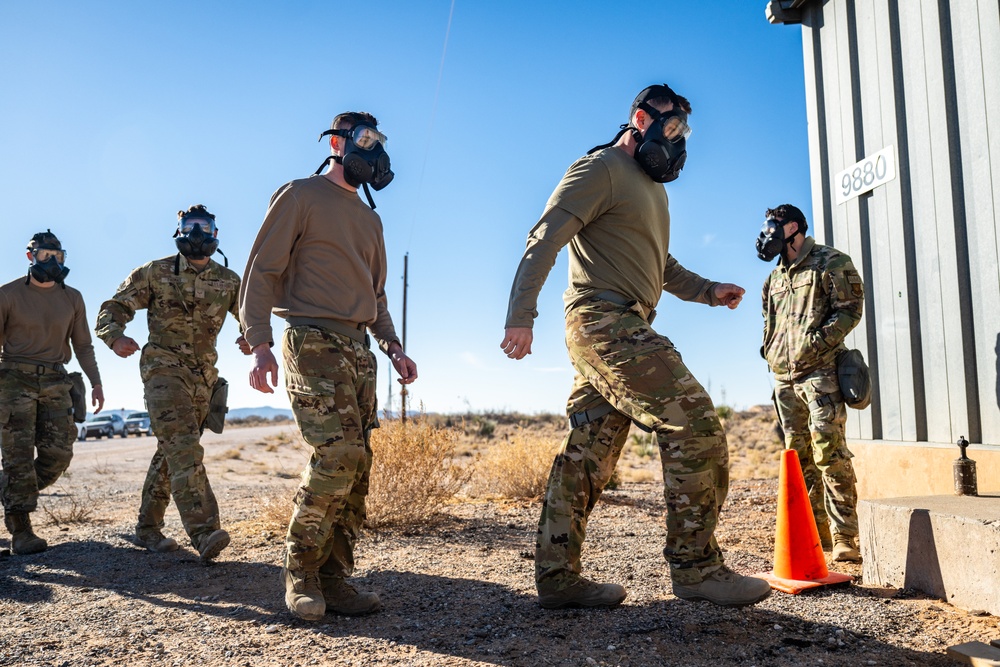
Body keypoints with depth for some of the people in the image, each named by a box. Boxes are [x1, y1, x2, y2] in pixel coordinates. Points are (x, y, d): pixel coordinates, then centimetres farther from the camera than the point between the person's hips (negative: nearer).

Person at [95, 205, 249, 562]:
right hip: (163, 368, -4)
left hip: (203, 376, 5)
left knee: (171, 450, 11)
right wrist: (115, 335, -21)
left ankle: (147, 527, 24)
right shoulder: (155, 272, 0)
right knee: (183, 445, -20)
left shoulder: (228, 281, 7)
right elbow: (113, 308, 2)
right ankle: (204, 532, -28)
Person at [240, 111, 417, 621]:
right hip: (313, 343, -7)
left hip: (359, 348, 7)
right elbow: (261, 271, -5)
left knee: (356, 465, 1)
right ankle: (300, 570, 0)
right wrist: (260, 343, -16)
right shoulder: (300, 196, 2)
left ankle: (333, 579, 9)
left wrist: (393, 347, 14)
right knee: (337, 455, -18)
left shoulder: (369, 219, 24)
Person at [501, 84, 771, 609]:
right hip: (605, 321, -10)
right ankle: (696, 566, -4)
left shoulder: (652, 188, 27)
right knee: (695, 426, -12)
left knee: (588, 454, 7)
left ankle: (556, 576, 12)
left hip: (622, 329, 10)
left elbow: (661, 265, 31)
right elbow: (545, 241, -13)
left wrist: (708, 290, 14)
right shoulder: (600, 169, -4)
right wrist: (521, 316, -23)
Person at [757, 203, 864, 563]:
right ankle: (814, 530, 17)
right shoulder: (775, 276, 21)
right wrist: (769, 347, 10)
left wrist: (819, 341, -17)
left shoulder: (831, 262, 0)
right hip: (784, 375, 7)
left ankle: (844, 537, -8)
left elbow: (851, 308, -8)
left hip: (820, 371, -7)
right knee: (799, 456, 9)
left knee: (830, 453, -12)